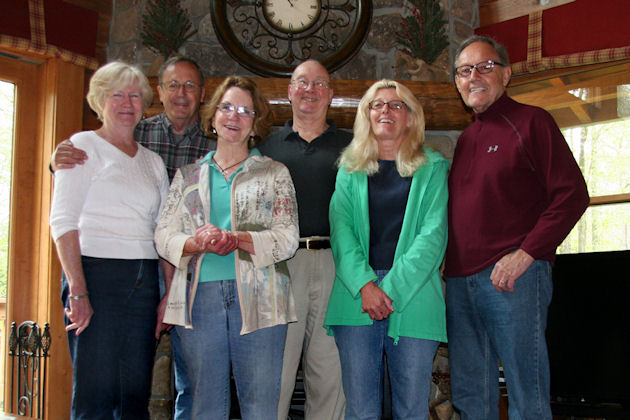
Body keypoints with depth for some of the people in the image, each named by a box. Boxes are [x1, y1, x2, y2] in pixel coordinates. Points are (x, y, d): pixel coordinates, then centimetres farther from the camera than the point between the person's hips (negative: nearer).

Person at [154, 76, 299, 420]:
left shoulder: (274, 174, 11)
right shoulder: (187, 175, 16)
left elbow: (287, 238, 0)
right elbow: (163, 236, 8)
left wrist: (238, 239, -17)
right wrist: (196, 243, -14)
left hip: (257, 297, -2)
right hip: (199, 296, 2)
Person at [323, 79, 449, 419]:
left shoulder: (432, 168, 10)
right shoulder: (350, 170, 16)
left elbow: (433, 234, -1)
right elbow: (340, 229, 4)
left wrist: (392, 289, -12)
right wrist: (364, 285, -12)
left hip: (412, 293, -1)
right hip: (356, 297, 1)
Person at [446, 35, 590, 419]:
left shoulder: (531, 122, 0)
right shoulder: (466, 139, 21)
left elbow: (573, 195, -9)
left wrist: (525, 254, -16)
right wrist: (453, 265, 12)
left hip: (513, 277, -7)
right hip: (461, 281, 7)